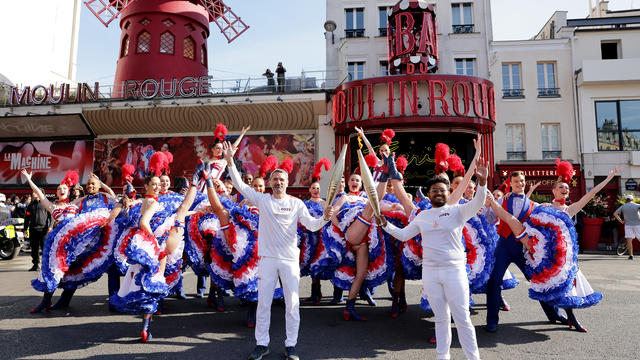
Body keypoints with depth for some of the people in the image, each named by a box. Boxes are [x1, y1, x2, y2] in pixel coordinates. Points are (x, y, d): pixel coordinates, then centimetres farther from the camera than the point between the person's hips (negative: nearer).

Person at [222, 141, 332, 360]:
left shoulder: (296, 203, 5)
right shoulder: (262, 200, 4)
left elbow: (312, 225, 3)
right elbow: (239, 185, -2)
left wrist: (325, 218, -17)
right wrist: (230, 161, -10)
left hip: (290, 259, 0)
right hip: (268, 258, 0)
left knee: (292, 303, 3)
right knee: (263, 302, 6)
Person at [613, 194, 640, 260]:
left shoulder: (623, 207, 5)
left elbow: (615, 213, -2)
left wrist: (621, 221, 3)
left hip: (628, 225, 0)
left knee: (629, 240, -1)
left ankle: (631, 255, -7)